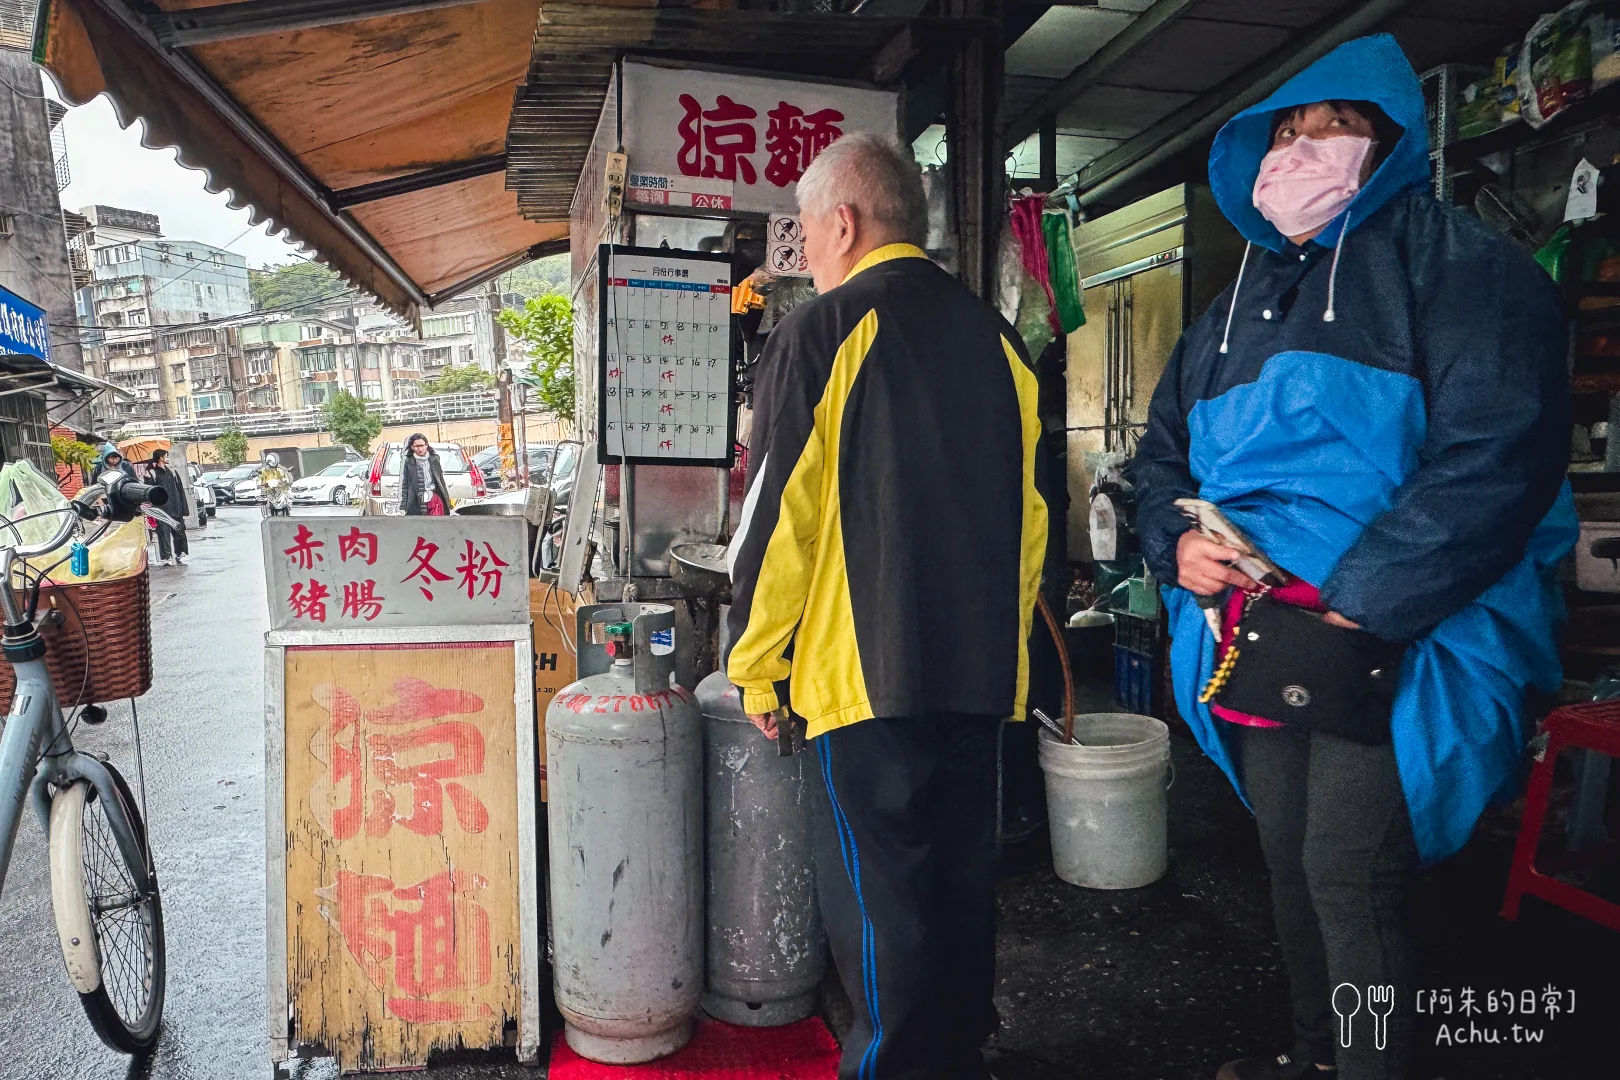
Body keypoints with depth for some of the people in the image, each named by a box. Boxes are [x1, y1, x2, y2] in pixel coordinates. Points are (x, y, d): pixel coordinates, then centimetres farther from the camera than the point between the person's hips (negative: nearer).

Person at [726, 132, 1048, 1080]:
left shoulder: (823, 330, -7)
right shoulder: (996, 337, 11)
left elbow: (778, 512, -10)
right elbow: (1031, 512, 15)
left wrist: (753, 663, -1)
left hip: (866, 667, -6)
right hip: (983, 669, 7)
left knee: (877, 891, 3)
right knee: (963, 876, 17)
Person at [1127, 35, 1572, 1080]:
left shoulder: (1451, 258, -4)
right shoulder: (1235, 308, 18)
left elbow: (1496, 448, -18)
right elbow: (1163, 455, 21)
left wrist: (1360, 611, -22)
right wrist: (1178, 544, -1)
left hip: (1396, 642, -7)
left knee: (1348, 876, -7)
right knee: (1290, 864, 17)